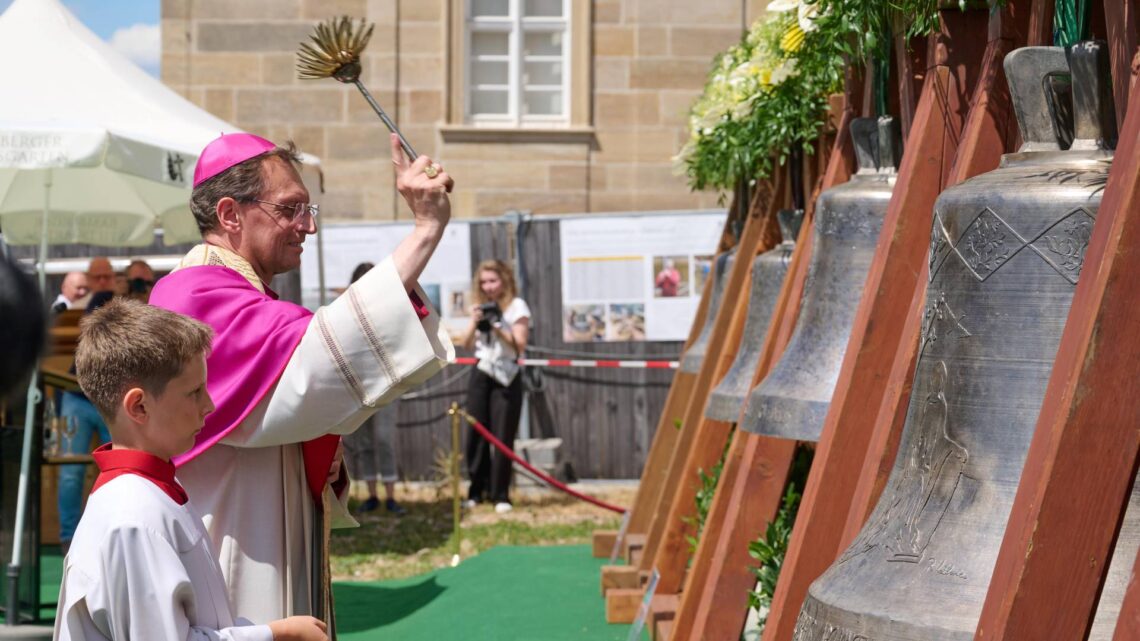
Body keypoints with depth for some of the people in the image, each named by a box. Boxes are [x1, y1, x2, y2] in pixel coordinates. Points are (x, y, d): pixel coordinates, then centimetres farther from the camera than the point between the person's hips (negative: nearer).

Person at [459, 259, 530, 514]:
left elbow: (520, 345, -9)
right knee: (476, 433, 4)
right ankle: (476, 490, 13)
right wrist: (474, 322, -8)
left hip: (506, 377, -5)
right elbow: (467, 344, 8)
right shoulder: (480, 307, 13)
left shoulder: (516, 306, -2)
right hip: (481, 374, 5)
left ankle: (500, 495, -4)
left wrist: (498, 327, -19)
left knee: (503, 437, -6)